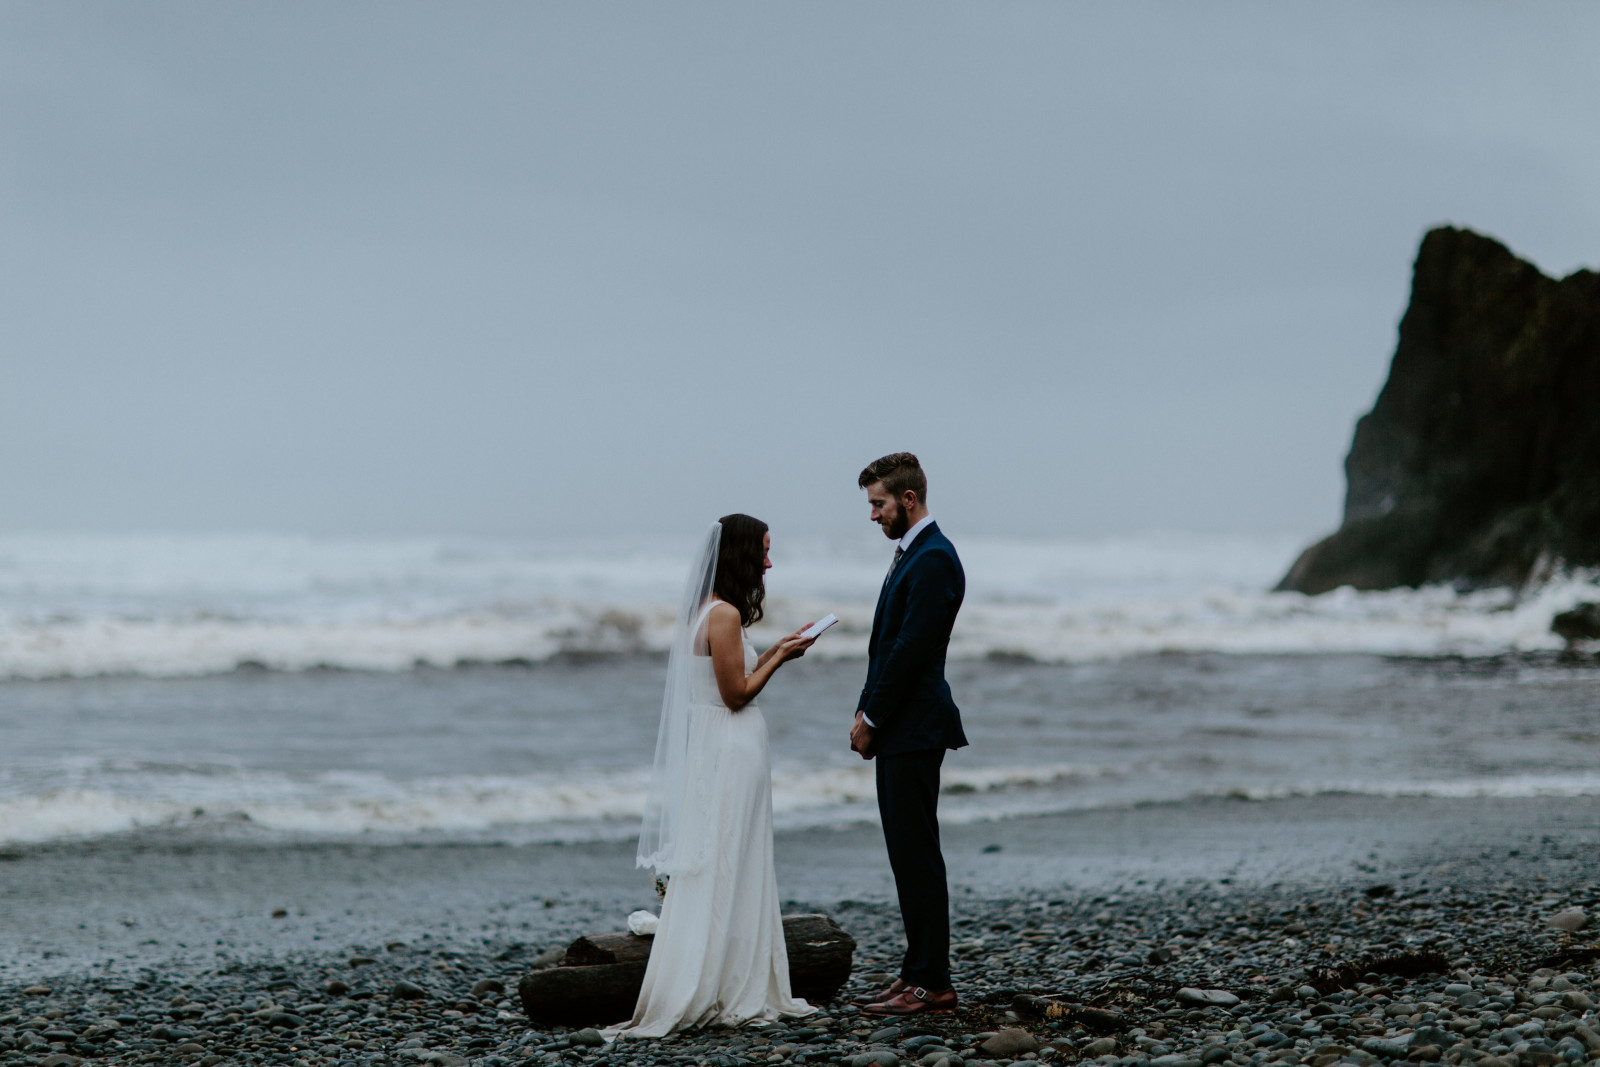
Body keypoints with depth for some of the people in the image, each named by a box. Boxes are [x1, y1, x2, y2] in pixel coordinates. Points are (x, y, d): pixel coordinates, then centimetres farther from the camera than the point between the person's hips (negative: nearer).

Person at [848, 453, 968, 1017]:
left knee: (917, 854, -8)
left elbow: (910, 649, -19)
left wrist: (871, 718, -13)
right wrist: (866, 713, 11)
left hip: (915, 729, -10)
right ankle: (919, 973, 15)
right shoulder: (911, 553, 17)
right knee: (907, 854, 11)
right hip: (896, 728, 10)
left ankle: (931, 982, -5)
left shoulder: (933, 559, -15)